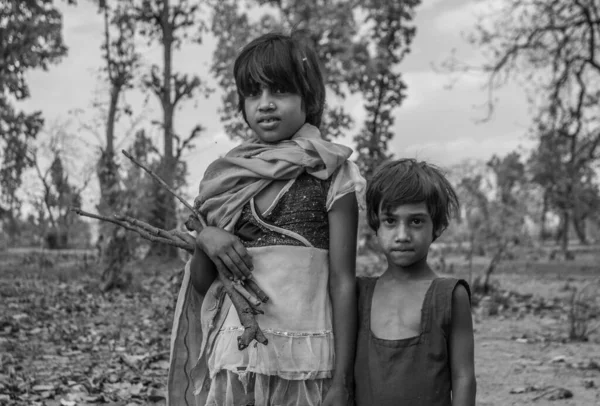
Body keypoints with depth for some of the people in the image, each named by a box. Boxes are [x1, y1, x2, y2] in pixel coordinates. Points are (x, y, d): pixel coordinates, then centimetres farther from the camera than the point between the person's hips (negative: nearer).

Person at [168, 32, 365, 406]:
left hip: (307, 362, -3)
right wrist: (204, 241, -9)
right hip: (234, 355, 3)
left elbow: (343, 280, -6)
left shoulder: (331, 173, -2)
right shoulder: (224, 177, 8)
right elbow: (201, 284, 11)